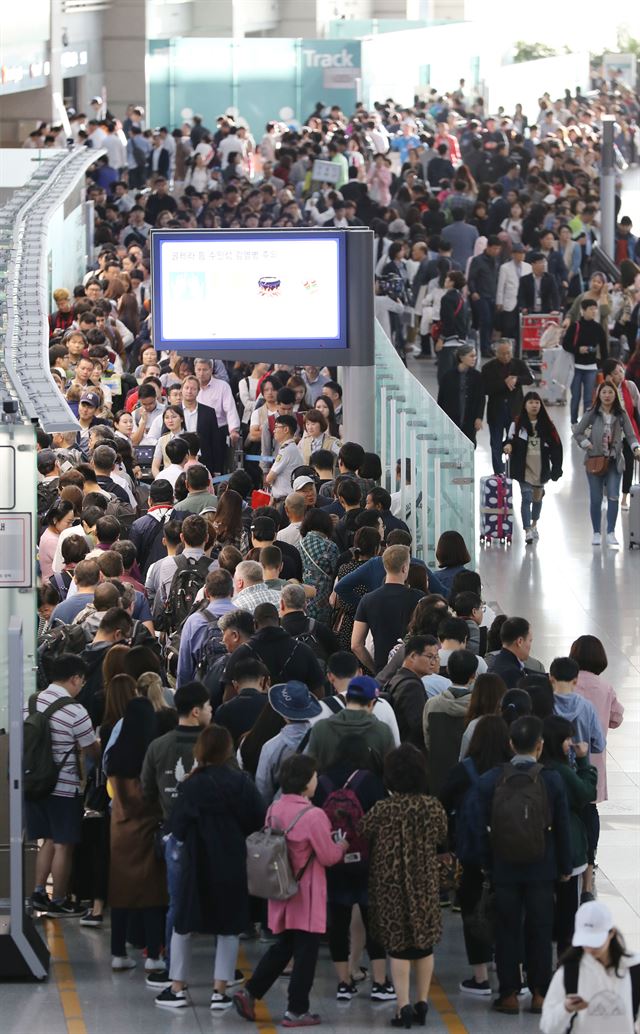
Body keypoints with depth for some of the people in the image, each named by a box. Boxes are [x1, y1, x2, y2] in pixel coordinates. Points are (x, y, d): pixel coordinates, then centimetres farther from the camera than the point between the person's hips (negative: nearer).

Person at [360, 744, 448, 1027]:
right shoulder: (433, 806, -5)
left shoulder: (383, 810, -15)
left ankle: (404, 1004, -5)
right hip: (425, 885, 3)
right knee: (424, 943, 14)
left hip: (391, 886, -3)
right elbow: (442, 838, 11)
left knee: (398, 946, 2)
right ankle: (422, 1004, 20)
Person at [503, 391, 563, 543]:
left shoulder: (547, 425, 1)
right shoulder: (518, 424, -2)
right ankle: (528, 531, -11)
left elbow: (556, 446, 2)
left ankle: (534, 524, 38)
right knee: (527, 497, -10)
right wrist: (508, 446, -19)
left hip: (541, 467, 2)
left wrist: (556, 468, -3)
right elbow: (510, 440, 5)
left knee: (538, 497, 17)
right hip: (524, 467, -2)